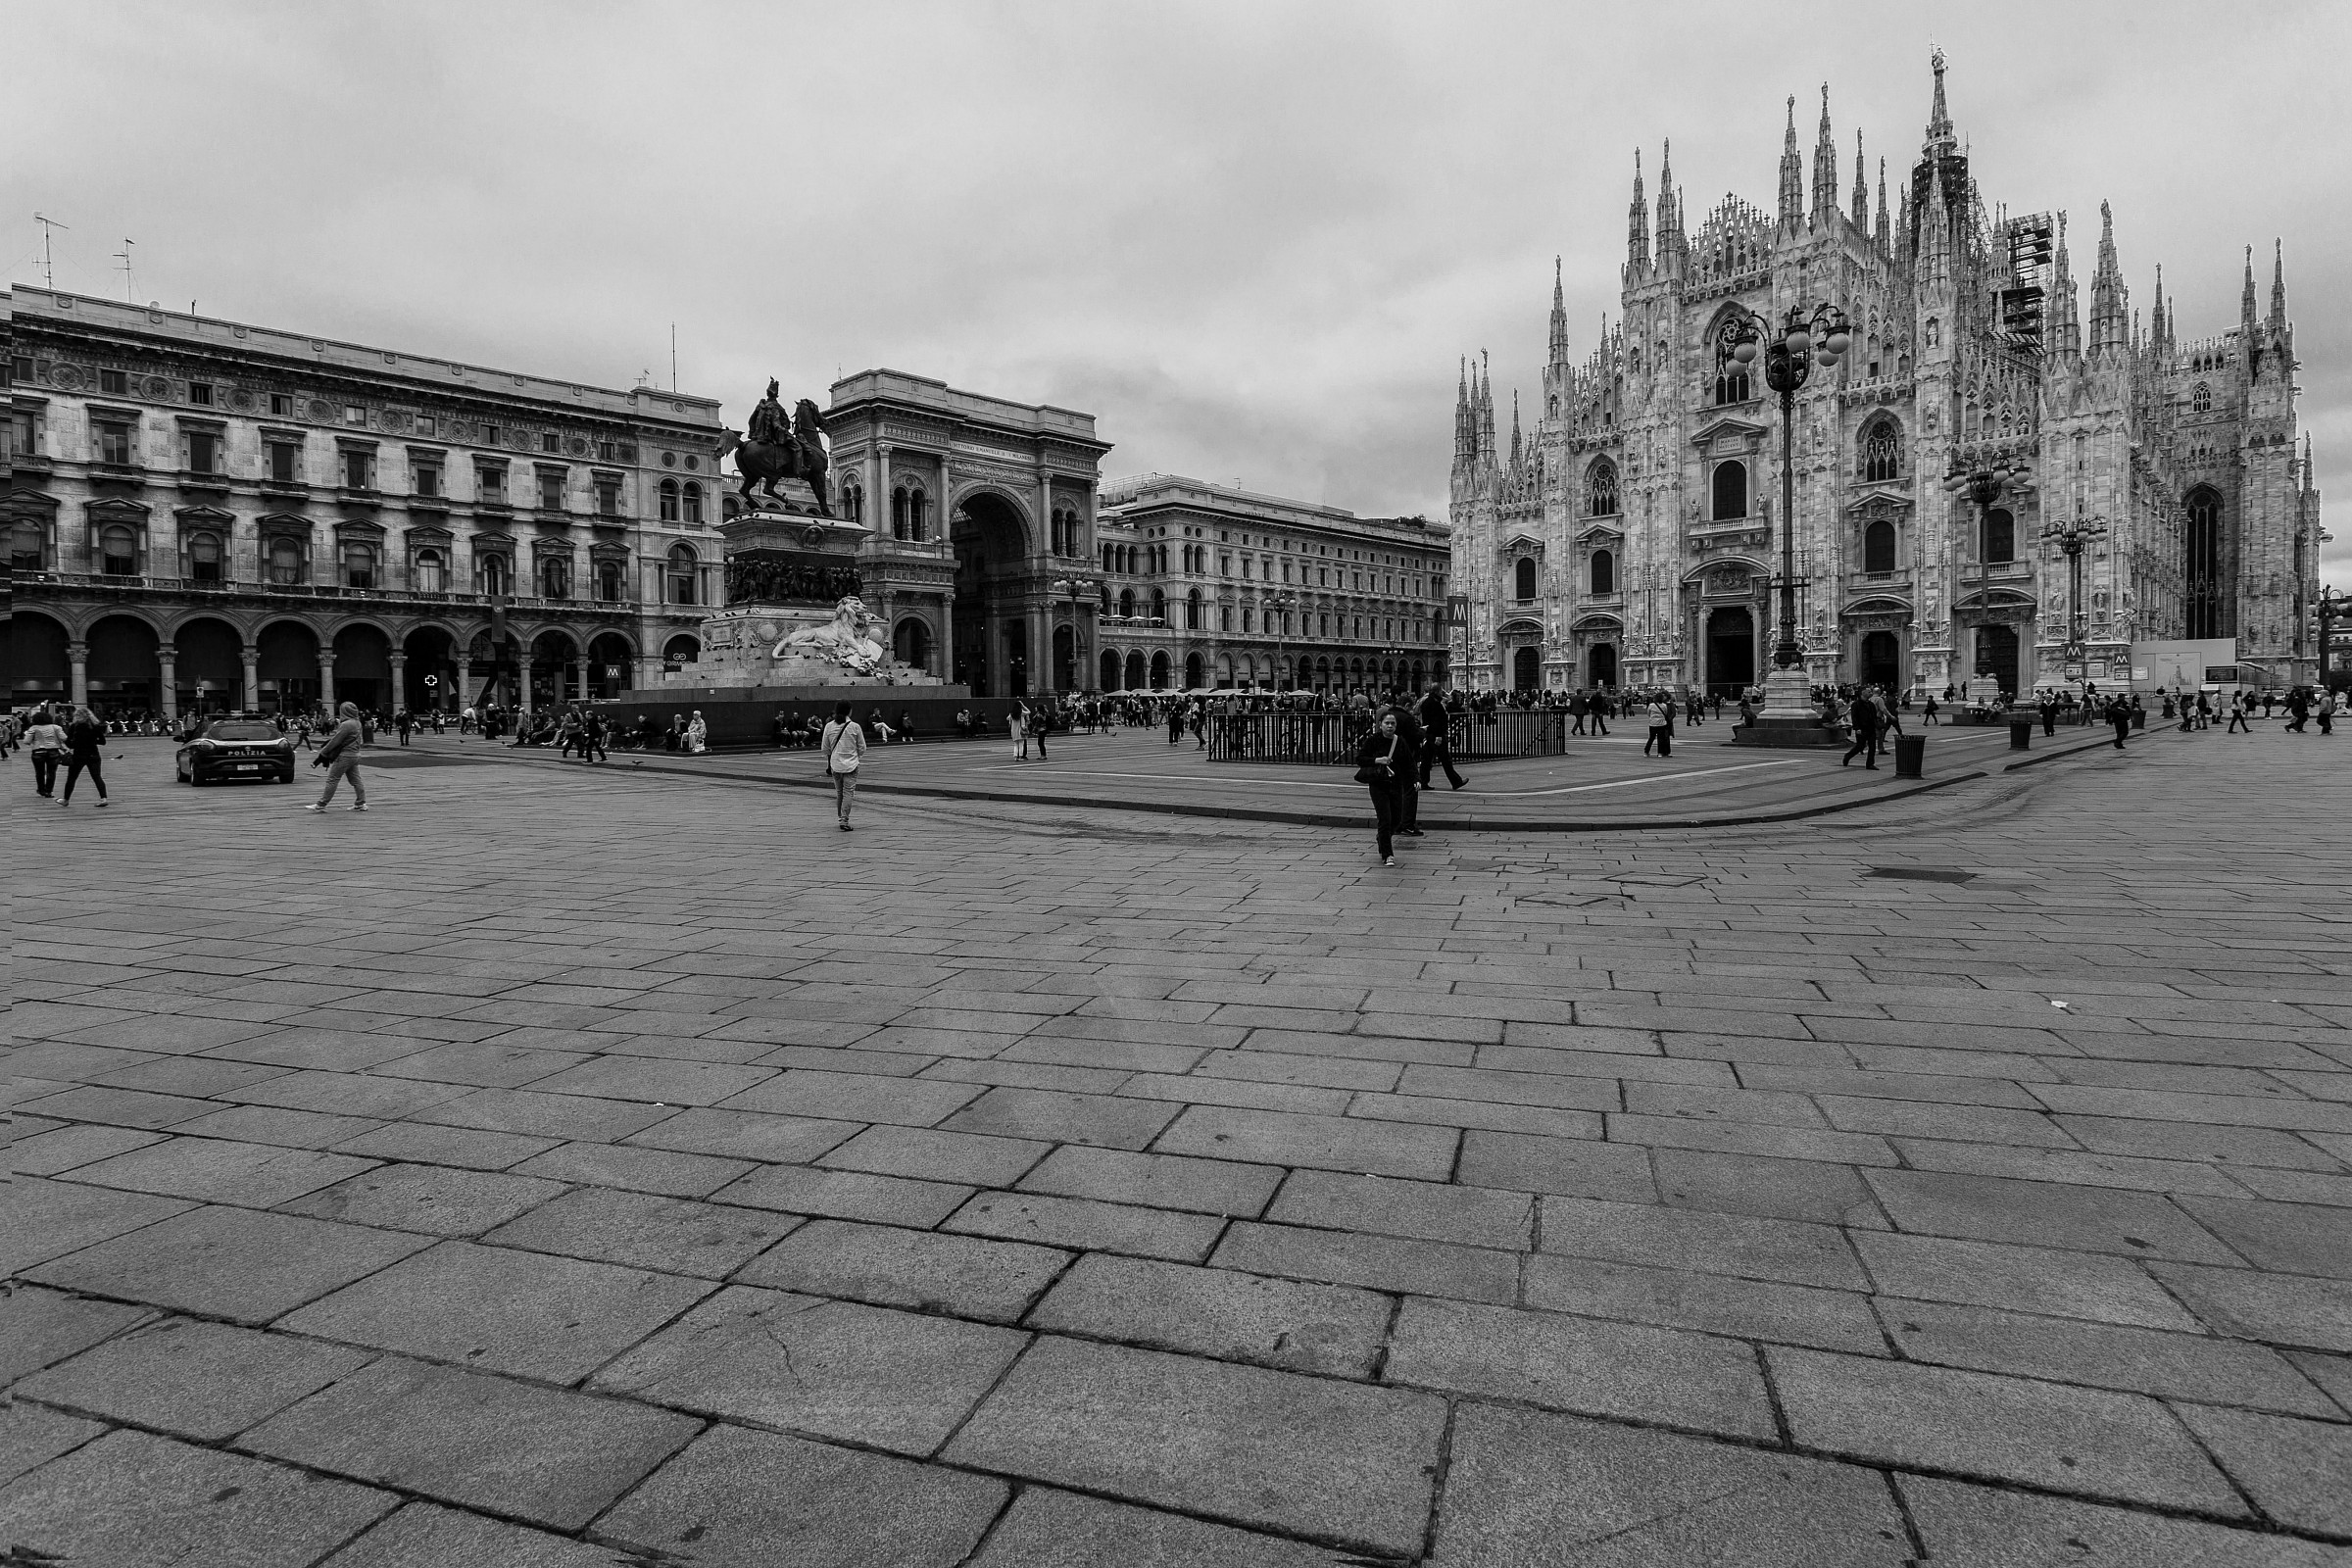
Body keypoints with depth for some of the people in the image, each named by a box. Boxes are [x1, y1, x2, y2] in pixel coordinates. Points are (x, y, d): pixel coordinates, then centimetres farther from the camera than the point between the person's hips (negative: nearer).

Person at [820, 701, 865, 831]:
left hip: (835, 764, 3)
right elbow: (862, 748, 0)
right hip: (851, 764, -3)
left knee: (839, 792, 17)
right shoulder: (854, 727, -7)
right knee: (848, 792, -1)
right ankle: (844, 821, -8)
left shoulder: (829, 726, -1)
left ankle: (841, 818, 26)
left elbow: (824, 748, 4)